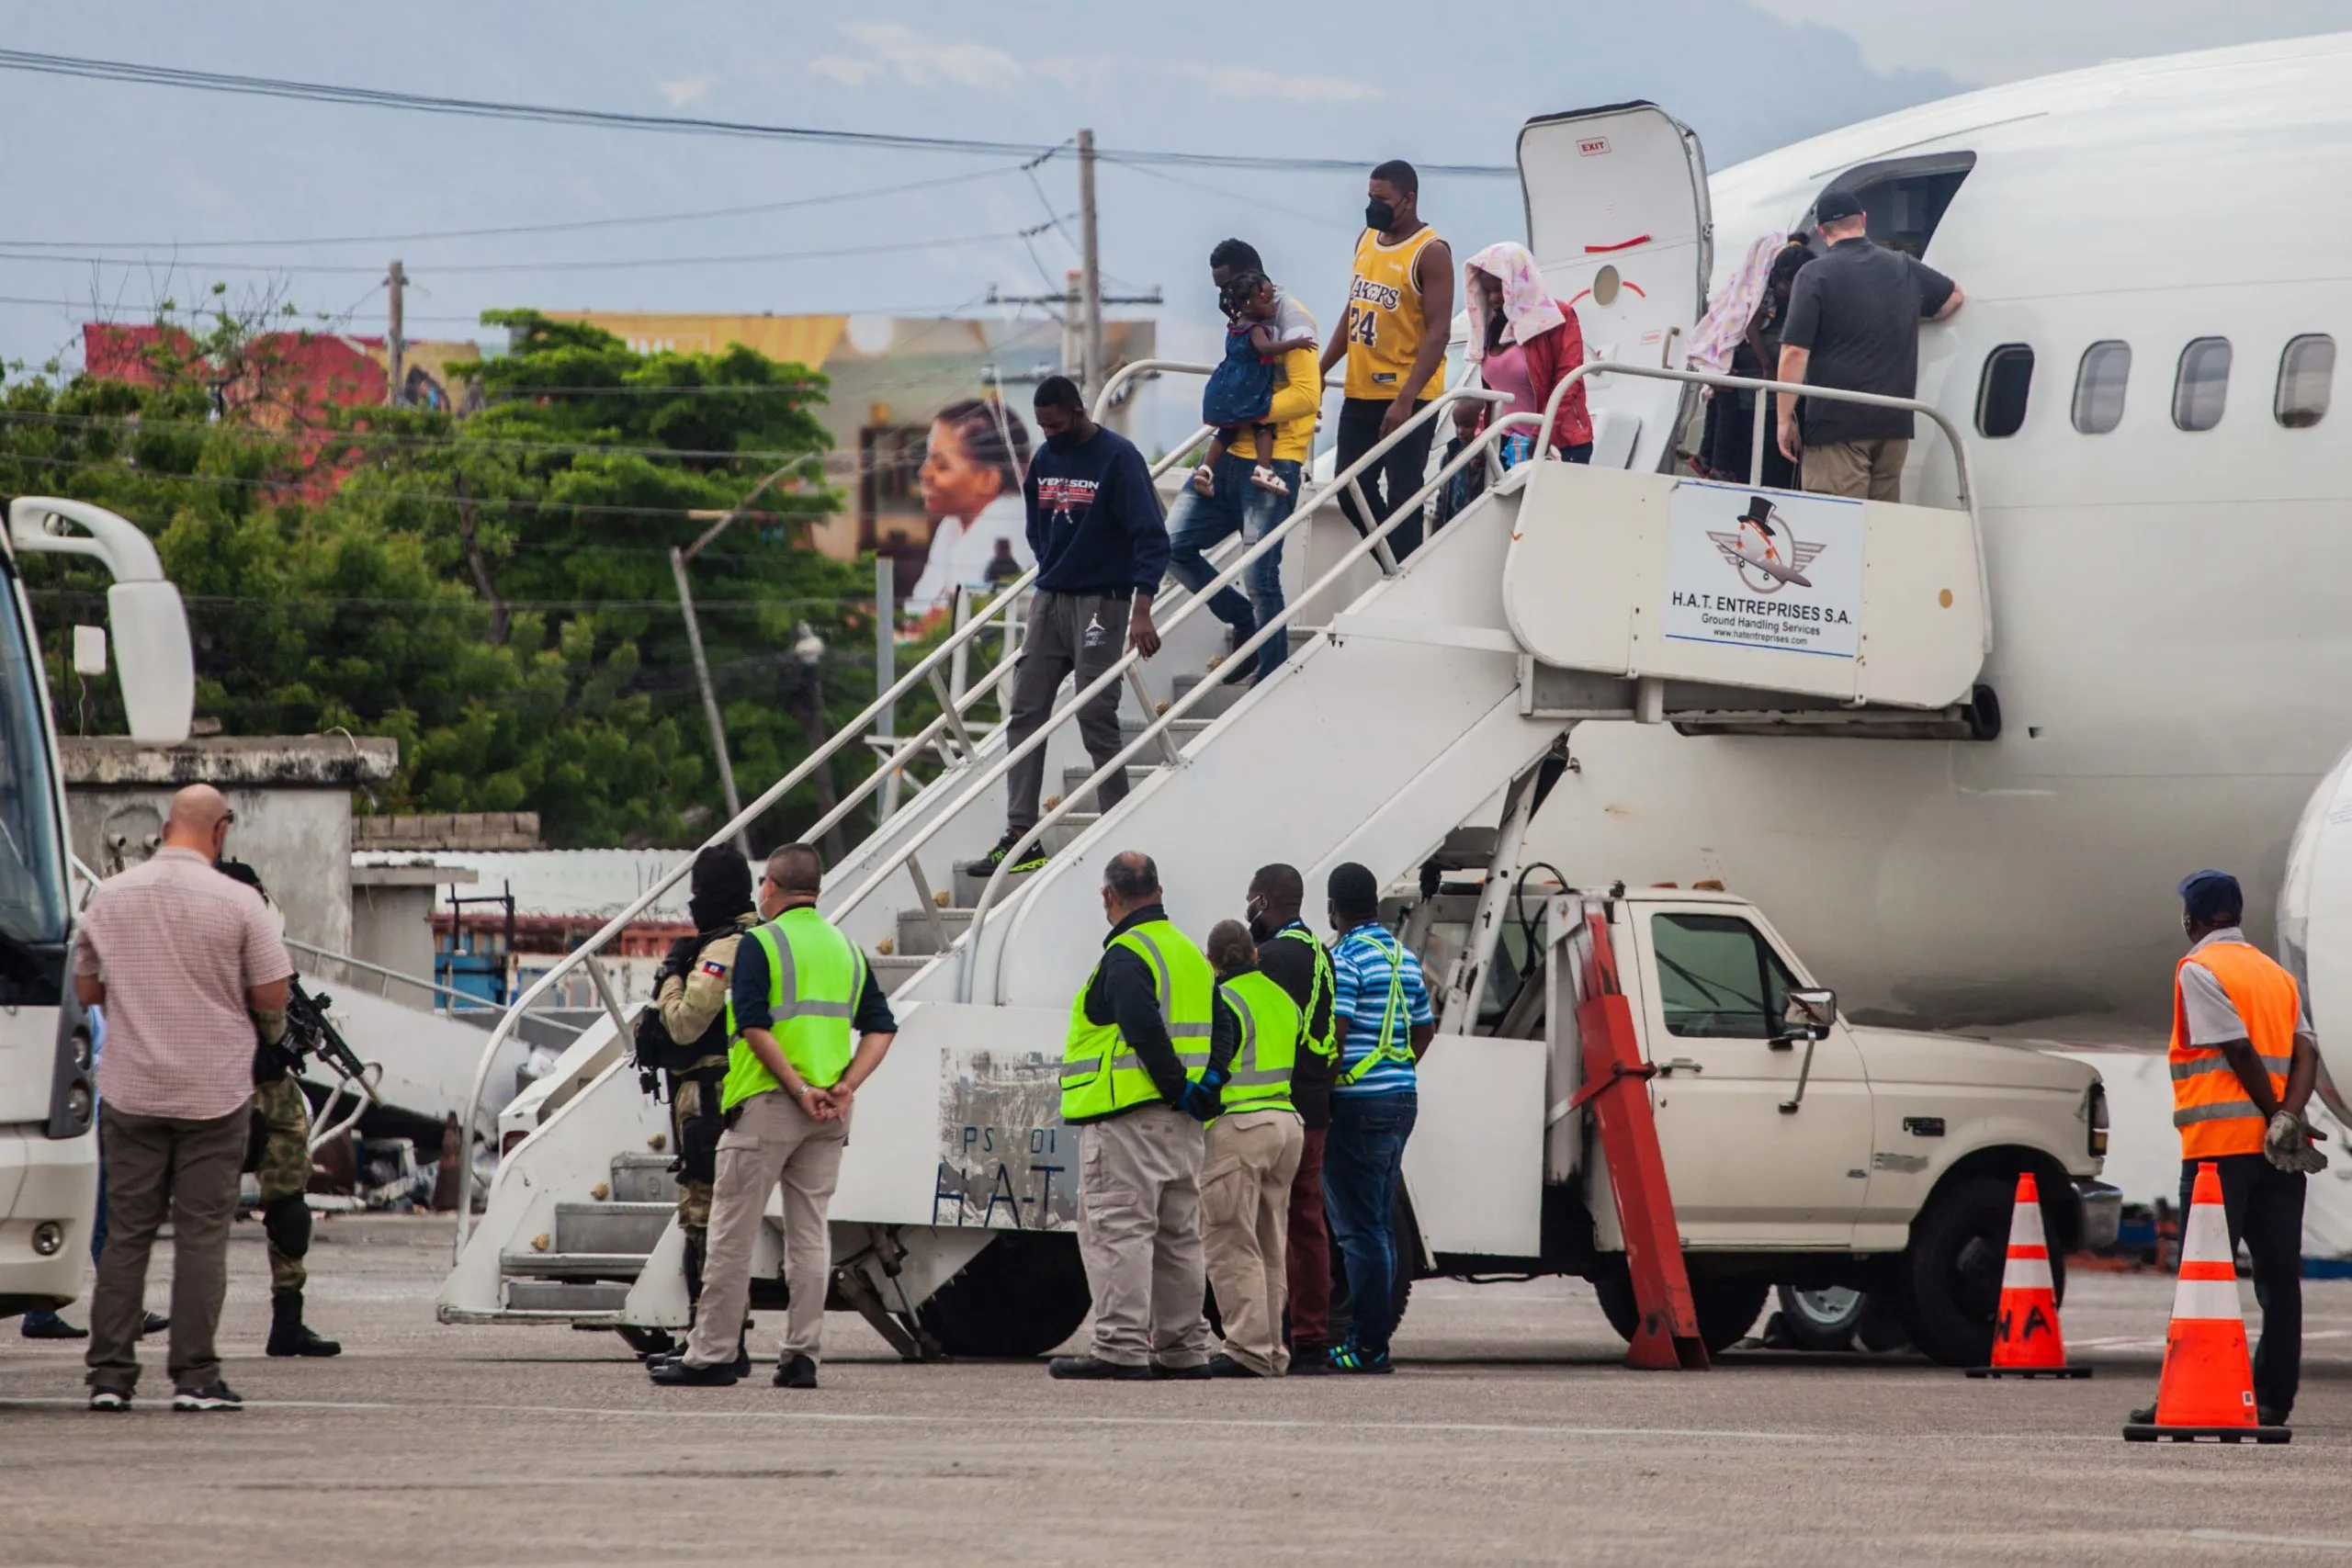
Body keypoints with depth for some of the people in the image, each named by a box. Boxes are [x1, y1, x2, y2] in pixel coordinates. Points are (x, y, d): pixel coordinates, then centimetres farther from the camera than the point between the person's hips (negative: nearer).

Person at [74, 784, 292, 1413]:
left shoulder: (110, 896, 2)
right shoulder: (237, 901, -9)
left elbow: (85, 987, 11)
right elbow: (271, 994, -8)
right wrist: (274, 1029, 13)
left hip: (130, 1089, 3)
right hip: (214, 1089, -3)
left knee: (125, 1231, 7)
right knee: (201, 1234, 0)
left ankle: (110, 1373, 4)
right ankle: (195, 1377, -2)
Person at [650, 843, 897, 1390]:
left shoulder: (759, 944, -5)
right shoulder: (847, 949, 14)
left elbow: (755, 1027, -16)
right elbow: (881, 1029, 7)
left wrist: (798, 1090, -16)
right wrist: (844, 1088, -4)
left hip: (767, 1102, -5)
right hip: (830, 1115, 6)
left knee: (733, 1232, 0)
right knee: (809, 1232, 8)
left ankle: (712, 1354, 1)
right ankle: (801, 1355, 4)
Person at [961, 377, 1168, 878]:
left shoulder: (1118, 458, -10)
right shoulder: (1044, 461, 10)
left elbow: (1151, 537, -15)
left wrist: (1141, 611, -23)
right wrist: (1055, 572, 13)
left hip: (1100, 604, -7)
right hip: (1049, 601, 7)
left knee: (1096, 719, -7)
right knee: (1025, 713, 2)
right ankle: (1020, 838, 3)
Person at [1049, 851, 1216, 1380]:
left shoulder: (1126, 955, -12)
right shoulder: (1190, 954, 18)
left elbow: (1145, 1028, -25)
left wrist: (1179, 1088, -18)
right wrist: (1206, 1087, 5)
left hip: (1129, 1119, -9)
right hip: (1183, 1124, 9)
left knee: (1118, 1228, -8)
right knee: (1178, 1237, 13)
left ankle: (1121, 1346, -14)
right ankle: (1183, 1349, 17)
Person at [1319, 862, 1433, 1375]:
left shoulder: (1344, 958, -11)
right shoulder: (1404, 959, 14)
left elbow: (1333, 1035, -18)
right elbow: (1424, 1029, 22)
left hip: (1357, 1102, -8)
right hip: (1402, 1100, 8)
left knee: (1359, 1230, -7)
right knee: (1380, 1227, 13)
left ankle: (1367, 1346, -9)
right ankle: (1375, 1338, 15)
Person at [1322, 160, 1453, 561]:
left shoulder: (1430, 253, -12)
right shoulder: (1367, 241, 11)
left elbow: (1438, 332, -16)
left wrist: (1405, 399, -24)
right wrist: (1320, 371, 18)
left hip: (1407, 398, -8)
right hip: (1360, 393, 8)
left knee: (1402, 499, -5)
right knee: (1352, 493, 10)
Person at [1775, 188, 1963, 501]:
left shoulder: (1816, 275, -7)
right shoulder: (1905, 269, 11)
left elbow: (1794, 351, -13)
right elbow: (1954, 296, 31)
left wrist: (1786, 417, -6)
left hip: (1836, 422, -6)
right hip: (1894, 423, 6)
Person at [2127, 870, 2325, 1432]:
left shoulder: (2199, 970, -3)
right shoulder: (2277, 974, 18)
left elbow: (2240, 1051, -12)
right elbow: (2305, 1050, 4)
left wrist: (2279, 1119, -7)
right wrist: (2288, 1119, -9)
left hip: (2221, 1142, -6)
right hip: (2277, 1152, 6)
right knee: (2279, 1275, 5)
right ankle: (2274, 1399, 4)